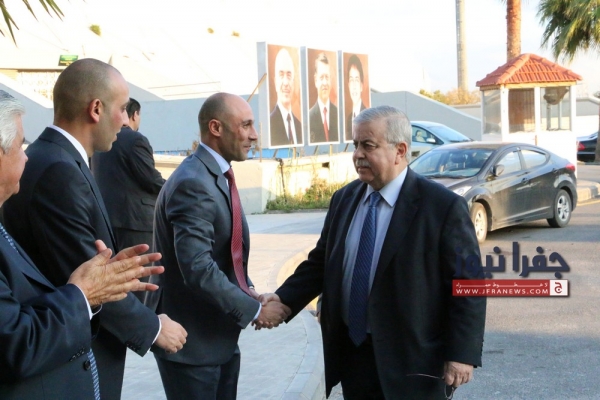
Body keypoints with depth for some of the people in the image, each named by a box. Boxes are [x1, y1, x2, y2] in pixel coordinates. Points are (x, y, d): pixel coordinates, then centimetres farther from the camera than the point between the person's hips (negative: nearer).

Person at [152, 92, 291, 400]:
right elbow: (197, 269, -28)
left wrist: (248, 292, 1)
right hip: (192, 341, -9)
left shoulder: (218, 176, 11)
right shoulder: (193, 183, -21)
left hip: (219, 336, 9)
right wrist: (254, 310, -19)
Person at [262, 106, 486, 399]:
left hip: (412, 363, -5)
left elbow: (468, 285, -11)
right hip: (351, 354, 5)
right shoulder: (343, 199, 6)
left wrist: (463, 354, -15)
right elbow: (320, 263, 11)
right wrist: (284, 300, -4)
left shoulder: (444, 207, -12)